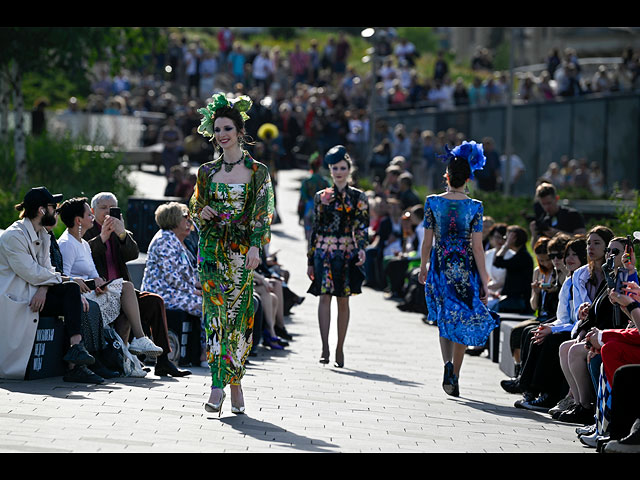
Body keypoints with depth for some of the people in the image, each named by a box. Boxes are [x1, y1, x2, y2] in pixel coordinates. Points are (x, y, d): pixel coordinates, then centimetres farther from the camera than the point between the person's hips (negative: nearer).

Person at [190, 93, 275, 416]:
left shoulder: (257, 171, 3)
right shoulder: (207, 172, 11)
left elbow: (263, 214, -1)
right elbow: (194, 209, 19)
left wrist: (255, 246, -13)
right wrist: (201, 214, -5)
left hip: (242, 251, -2)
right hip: (212, 250, 2)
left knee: (238, 315, -5)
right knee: (215, 314, -5)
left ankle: (235, 381, 5)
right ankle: (218, 385, -7)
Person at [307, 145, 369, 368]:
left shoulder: (358, 197, 6)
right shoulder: (321, 196, 9)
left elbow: (362, 226, 2)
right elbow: (315, 228, 11)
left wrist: (361, 249, -17)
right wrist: (310, 260, 9)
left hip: (347, 252, 0)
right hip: (324, 251, 0)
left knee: (343, 300, 2)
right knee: (325, 297, -10)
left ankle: (339, 349, 10)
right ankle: (325, 347, -14)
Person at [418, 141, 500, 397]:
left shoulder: (433, 202, -6)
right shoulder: (475, 207, -8)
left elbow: (427, 242, -1)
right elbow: (477, 247, -9)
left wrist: (423, 267, 14)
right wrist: (484, 280, -4)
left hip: (440, 267, 1)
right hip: (466, 269, -1)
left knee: (444, 320, 12)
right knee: (462, 323, 10)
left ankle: (448, 364, -14)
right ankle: (454, 377, 10)